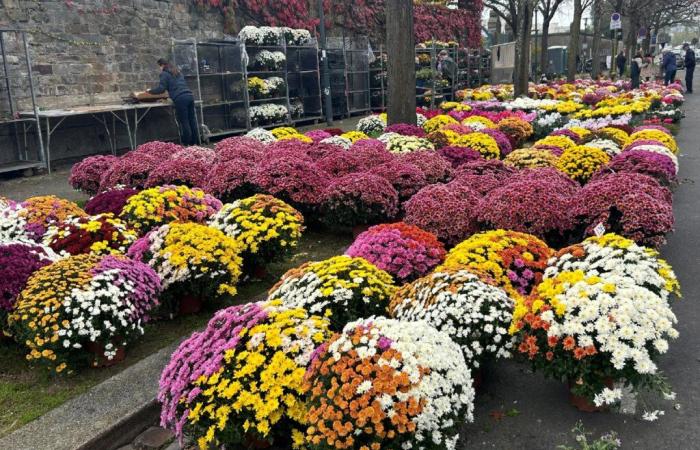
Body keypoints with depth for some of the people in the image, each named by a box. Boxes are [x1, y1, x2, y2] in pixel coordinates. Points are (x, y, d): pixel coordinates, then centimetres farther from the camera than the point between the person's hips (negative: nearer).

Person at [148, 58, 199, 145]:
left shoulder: (164, 74, 3)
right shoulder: (177, 72, 26)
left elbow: (161, 89, -2)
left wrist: (150, 90, 13)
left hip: (180, 99, -7)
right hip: (189, 96, 7)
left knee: (184, 122, -2)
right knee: (192, 121, 7)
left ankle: (187, 144, 1)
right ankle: (195, 143, 11)